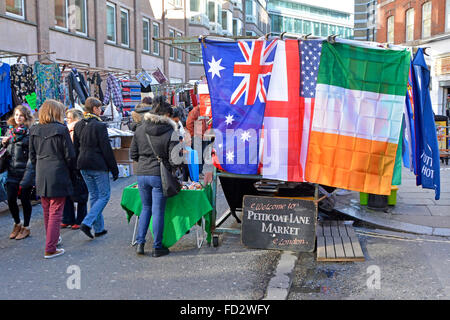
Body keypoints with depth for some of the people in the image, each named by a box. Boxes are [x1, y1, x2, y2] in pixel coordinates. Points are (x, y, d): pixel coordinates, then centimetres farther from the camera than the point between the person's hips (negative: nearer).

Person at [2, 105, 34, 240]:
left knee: (25, 199, 4)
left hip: (25, 171, -5)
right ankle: (17, 224, 25)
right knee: (11, 199, 3)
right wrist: (5, 143, 5)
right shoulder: (11, 130, 12)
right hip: (12, 172, 6)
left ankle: (26, 227, 19)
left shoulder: (30, 132, -8)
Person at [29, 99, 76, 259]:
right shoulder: (61, 130, -10)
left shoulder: (34, 130, 5)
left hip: (41, 177, 6)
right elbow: (69, 156, -8)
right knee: (55, 213, -1)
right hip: (58, 176, -5)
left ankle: (52, 238, 36)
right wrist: (70, 173, 5)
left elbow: (32, 156, 10)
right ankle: (50, 249, 0)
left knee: (46, 211, 19)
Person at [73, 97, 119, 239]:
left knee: (94, 195, 15)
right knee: (104, 195, 3)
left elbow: (75, 147, 13)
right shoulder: (100, 126, -13)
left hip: (83, 165, 7)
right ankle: (87, 223, -10)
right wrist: (114, 169, -6)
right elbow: (106, 149, -12)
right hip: (99, 166, -7)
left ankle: (99, 228, 19)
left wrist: (78, 165, 21)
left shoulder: (78, 125, 9)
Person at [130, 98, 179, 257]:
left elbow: (133, 154, 6)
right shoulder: (171, 132, -10)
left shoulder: (140, 129, 2)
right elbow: (173, 160, -12)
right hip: (159, 175, -4)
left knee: (146, 207, 20)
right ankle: (157, 247, 13)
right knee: (158, 211, 5)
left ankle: (140, 243, 16)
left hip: (141, 174, 4)